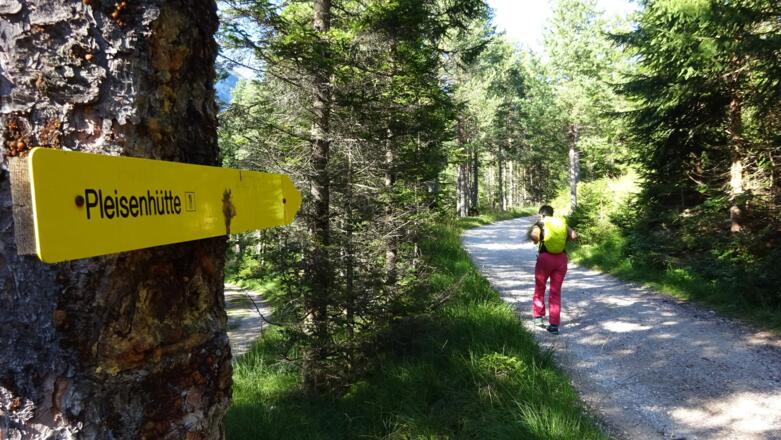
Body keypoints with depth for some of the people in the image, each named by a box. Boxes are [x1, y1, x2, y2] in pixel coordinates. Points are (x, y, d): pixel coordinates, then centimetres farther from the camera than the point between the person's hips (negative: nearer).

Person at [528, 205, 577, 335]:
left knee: (539, 288, 20)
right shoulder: (562, 223, 12)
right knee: (556, 292, 9)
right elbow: (574, 235, -3)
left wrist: (536, 240, 1)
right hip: (561, 258, 3)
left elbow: (533, 234, -20)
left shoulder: (539, 224, 2)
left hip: (545, 258, -3)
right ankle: (554, 325, 6)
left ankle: (538, 317, 22)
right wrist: (563, 240, 14)